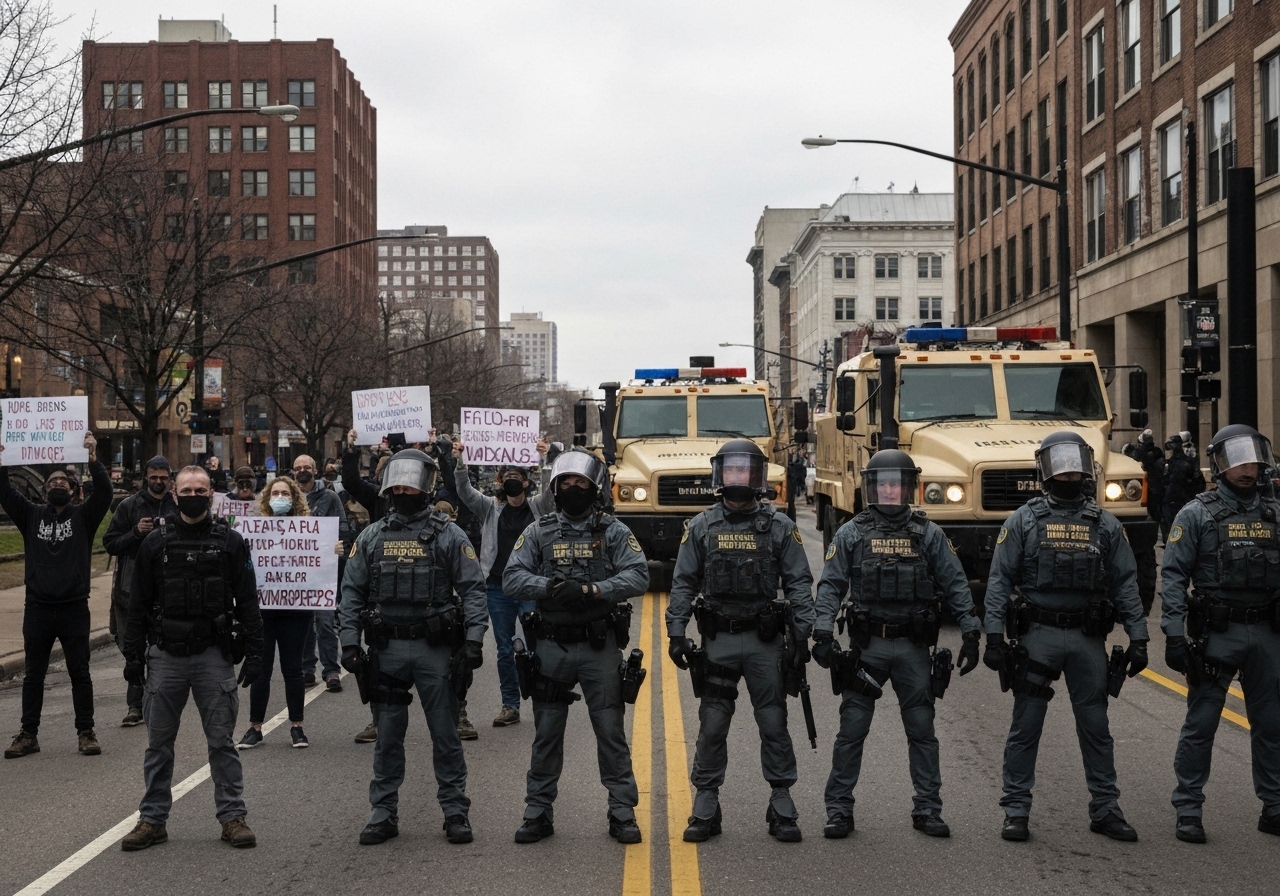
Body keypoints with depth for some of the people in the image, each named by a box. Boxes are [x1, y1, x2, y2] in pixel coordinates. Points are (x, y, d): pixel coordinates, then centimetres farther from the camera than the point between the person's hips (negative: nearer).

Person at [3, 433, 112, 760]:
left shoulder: (83, 516, 4)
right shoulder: (32, 515, 10)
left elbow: (104, 492, -11)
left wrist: (92, 459, -23)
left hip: (74, 608, -2)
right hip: (37, 609, 2)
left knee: (80, 673, 4)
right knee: (33, 674, 8)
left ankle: (86, 733, 11)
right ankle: (28, 735, 14)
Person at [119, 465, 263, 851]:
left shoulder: (229, 541, 2)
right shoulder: (156, 543, 5)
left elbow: (248, 601, 2)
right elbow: (138, 604, 8)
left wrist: (253, 652, -4)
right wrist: (134, 655, 3)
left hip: (214, 655, -2)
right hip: (165, 655, 2)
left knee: (221, 740, 3)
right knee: (159, 742, 7)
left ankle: (232, 817, 11)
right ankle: (152, 819, 16)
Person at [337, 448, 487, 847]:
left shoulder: (448, 535, 0)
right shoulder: (371, 537, 8)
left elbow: (473, 589, -3)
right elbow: (352, 593, 8)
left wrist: (473, 639, -13)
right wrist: (349, 642, -1)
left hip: (436, 649, -2)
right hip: (387, 650, 2)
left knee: (446, 735, 4)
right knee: (387, 737, 8)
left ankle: (456, 812, 13)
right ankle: (384, 814, 17)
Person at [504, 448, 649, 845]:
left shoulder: (613, 531, 1)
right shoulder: (538, 532, 5)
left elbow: (638, 576, -10)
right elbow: (511, 579, -3)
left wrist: (591, 590, -21)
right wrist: (551, 586, -20)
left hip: (600, 647, -1)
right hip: (552, 647, 1)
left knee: (611, 732, 3)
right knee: (546, 734, 9)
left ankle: (622, 812, 12)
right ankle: (538, 813, 19)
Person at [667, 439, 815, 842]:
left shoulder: (779, 527, 3)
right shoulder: (701, 527, 5)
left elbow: (799, 584, 2)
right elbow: (683, 584, 5)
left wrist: (804, 635, -7)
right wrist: (676, 633, -4)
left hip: (765, 642, 0)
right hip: (717, 641, 1)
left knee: (774, 724, 5)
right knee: (711, 726, 4)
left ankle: (782, 809, 13)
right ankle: (705, 808, 13)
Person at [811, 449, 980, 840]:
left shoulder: (928, 535, 5)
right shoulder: (851, 534, 4)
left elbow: (955, 585, 5)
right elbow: (831, 586, 0)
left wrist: (970, 631, -4)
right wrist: (823, 632, -12)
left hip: (913, 647, 1)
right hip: (865, 646, -1)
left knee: (922, 731, 7)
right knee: (851, 731, 2)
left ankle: (927, 809, 17)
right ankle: (839, 809, 10)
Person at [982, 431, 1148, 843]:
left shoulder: (1105, 524, 8)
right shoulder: (1023, 520, 2)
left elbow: (1125, 584, 8)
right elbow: (999, 581, -2)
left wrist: (1138, 638, 0)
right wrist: (994, 637, -10)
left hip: (1088, 639, 2)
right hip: (1037, 635, -2)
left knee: (1096, 727, 9)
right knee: (1025, 727, 3)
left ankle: (1105, 809, 18)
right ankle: (1016, 810, 10)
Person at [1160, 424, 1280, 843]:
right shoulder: (1197, 514, -3)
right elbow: (1173, 575, -7)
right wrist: (1174, 633, -14)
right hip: (1216, 633, -4)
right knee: (1201, 723, 1)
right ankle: (1188, 810, 9)